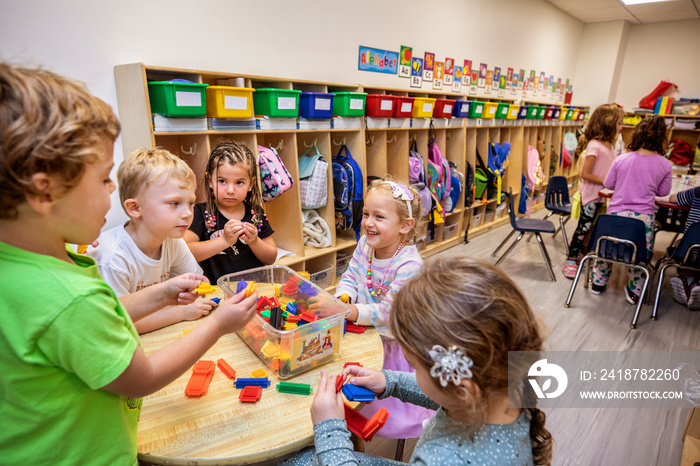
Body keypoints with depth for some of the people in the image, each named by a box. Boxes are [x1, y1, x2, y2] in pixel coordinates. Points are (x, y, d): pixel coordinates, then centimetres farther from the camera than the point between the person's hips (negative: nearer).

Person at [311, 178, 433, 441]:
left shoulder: (409, 264, -28)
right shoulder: (365, 244, -7)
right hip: (366, 335, 6)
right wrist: (341, 299, -22)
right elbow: (350, 277, 0)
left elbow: (388, 311, -28)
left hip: (394, 342, -5)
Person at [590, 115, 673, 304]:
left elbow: (608, 184, 10)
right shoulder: (665, 165, -1)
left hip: (617, 213, 0)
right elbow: (663, 192, 11)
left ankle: (599, 282, 30)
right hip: (644, 216, 0)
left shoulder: (621, 159, -3)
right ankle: (634, 290, 28)